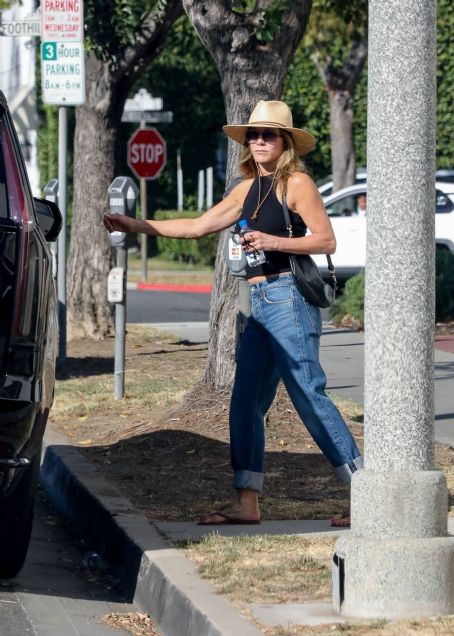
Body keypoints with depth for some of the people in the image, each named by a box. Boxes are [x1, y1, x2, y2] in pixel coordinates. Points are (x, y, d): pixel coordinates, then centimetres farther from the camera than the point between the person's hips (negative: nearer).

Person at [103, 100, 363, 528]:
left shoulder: (296, 183, -6)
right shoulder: (248, 188, 17)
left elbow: (327, 240, -10)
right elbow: (198, 226, 22)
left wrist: (272, 242, -19)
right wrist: (139, 226, 19)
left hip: (288, 298, -8)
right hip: (260, 304, 8)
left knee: (309, 395, -11)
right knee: (246, 403, 5)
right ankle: (246, 504, 8)